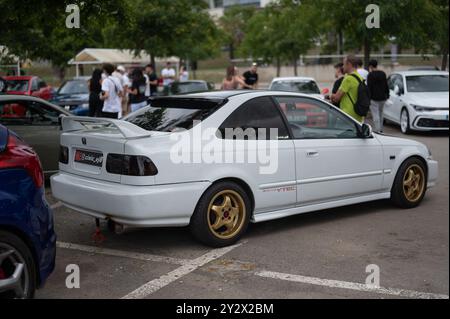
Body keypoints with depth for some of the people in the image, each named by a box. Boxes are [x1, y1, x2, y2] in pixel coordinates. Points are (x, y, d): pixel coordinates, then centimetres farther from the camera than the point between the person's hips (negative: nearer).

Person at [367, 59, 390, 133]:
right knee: (380, 114, 18)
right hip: (382, 97, 7)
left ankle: (377, 130, -11)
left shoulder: (371, 75, -10)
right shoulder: (383, 74, 10)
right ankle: (380, 129, 24)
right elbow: (386, 86, 13)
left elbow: (369, 87, -13)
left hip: (374, 98, -7)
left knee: (375, 115, -6)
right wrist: (387, 95, 19)